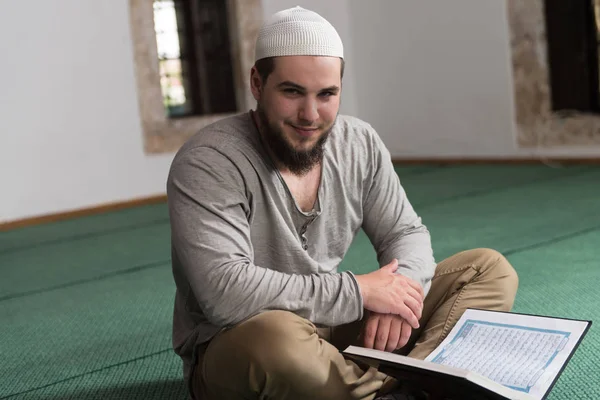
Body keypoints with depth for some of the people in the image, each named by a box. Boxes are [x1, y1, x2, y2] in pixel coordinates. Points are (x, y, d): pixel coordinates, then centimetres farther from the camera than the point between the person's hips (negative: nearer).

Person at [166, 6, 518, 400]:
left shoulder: (360, 145, -2)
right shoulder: (207, 163, -21)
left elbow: (406, 233, 5)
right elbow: (225, 292, -31)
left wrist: (398, 291, -19)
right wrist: (359, 291, -25)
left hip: (334, 326, 7)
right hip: (231, 349, -6)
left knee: (490, 269, -1)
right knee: (278, 338, -43)